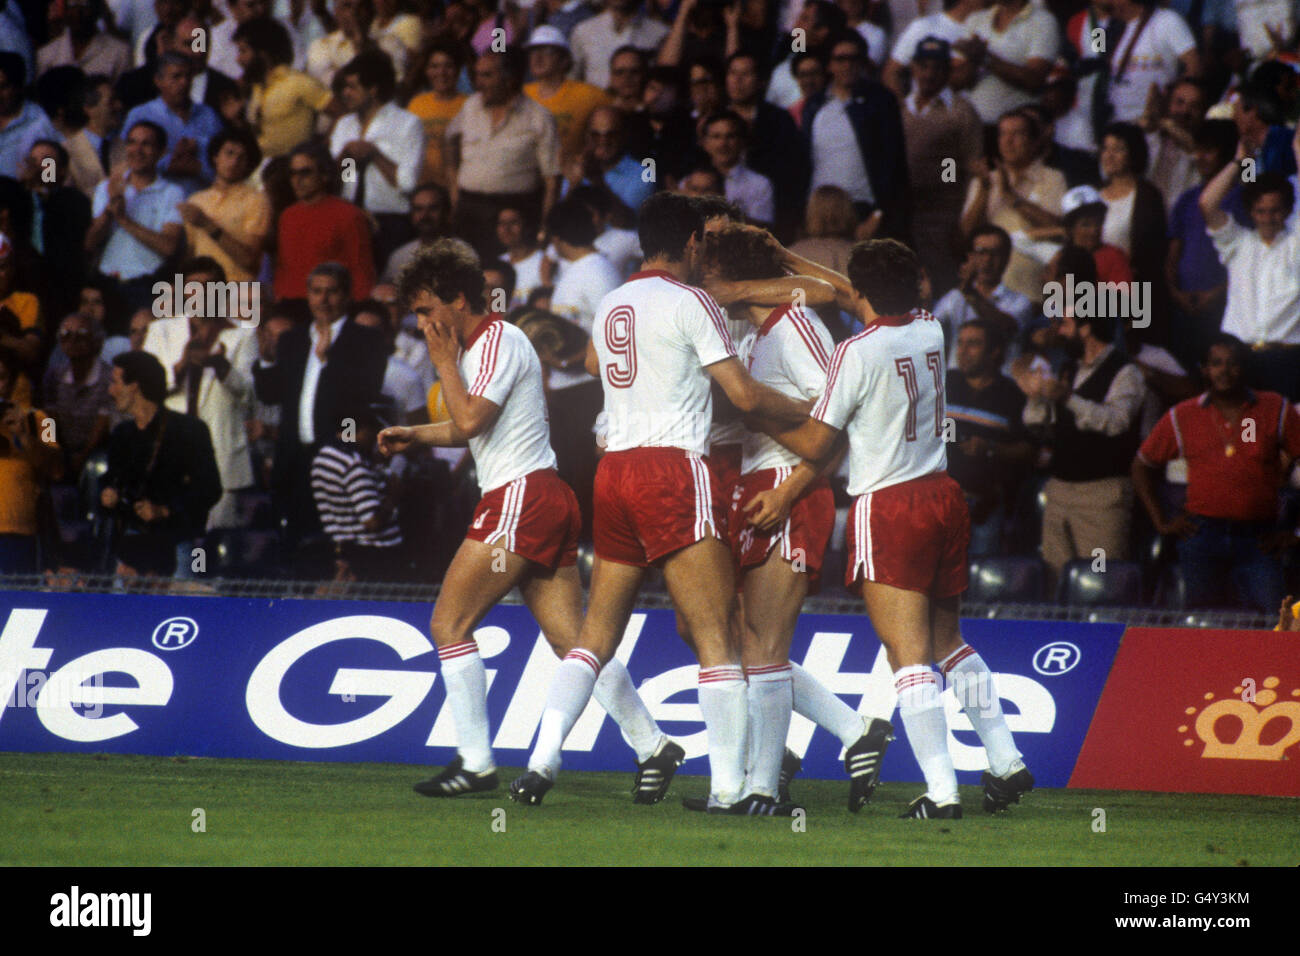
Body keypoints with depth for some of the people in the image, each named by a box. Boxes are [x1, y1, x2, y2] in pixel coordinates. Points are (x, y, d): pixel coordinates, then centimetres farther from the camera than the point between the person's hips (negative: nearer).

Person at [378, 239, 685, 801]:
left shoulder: (498, 341, -9)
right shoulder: (479, 345, 21)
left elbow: (470, 420, -18)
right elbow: (471, 428, 33)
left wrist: (444, 364, -7)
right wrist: (414, 435, 22)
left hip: (521, 497, -10)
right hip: (544, 501, 10)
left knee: (449, 623, -6)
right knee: (574, 642, 5)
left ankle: (475, 761, -7)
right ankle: (652, 747, 1)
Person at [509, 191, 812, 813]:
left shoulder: (610, 306, 16)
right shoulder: (690, 302, -4)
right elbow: (745, 395, -6)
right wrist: (809, 414, 10)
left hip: (614, 470, 7)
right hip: (674, 470, -7)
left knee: (597, 635, 10)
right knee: (715, 635, -6)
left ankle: (541, 762, -2)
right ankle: (729, 787, -11)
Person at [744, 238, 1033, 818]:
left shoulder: (858, 352, -14)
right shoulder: (930, 331, 5)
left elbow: (815, 446, -9)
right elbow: (882, 305, 23)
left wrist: (757, 419, 7)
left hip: (887, 507, -7)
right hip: (944, 495, 7)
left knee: (909, 655, -8)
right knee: (948, 642, 20)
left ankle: (941, 792, -14)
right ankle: (1005, 761, 18)